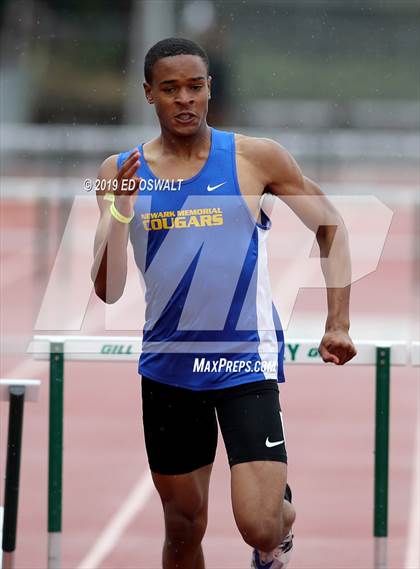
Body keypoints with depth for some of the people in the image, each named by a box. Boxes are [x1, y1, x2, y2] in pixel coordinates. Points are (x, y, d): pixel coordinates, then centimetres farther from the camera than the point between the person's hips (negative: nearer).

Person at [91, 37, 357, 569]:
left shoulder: (255, 157, -5)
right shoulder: (121, 171, 1)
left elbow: (330, 225, 9)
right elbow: (108, 290, -3)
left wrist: (338, 324, 3)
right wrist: (119, 212, -19)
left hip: (246, 359, -3)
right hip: (168, 362, 3)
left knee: (259, 526, -13)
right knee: (183, 526, 10)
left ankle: (284, 513, 24)